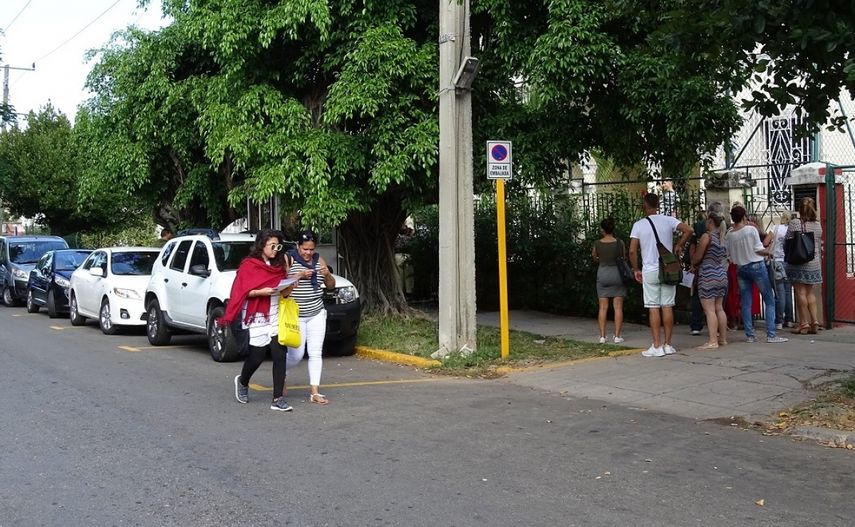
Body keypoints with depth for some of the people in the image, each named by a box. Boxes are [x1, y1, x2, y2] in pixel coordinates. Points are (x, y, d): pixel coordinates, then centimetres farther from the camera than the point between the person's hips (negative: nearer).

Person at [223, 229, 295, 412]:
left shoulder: (279, 265, 12)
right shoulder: (248, 265, -5)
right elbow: (241, 291, -9)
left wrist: (288, 288, -4)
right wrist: (260, 292, -22)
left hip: (276, 316, 5)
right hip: (256, 317, -5)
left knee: (280, 354, -6)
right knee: (257, 355, 1)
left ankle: (278, 399, -5)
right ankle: (242, 382, 34)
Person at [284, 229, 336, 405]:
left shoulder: (318, 259, 8)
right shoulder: (288, 259, -6)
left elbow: (331, 286, 12)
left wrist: (327, 275, -9)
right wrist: (299, 275, -24)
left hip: (317, 314, 4)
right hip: (295, 316, -4)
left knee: (316, 353, 0)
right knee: (296, 355, -2)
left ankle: (314, 392, 3)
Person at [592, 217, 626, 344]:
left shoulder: (597, 243, -5)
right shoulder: (619, 243, -7)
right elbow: (624, 257, 7)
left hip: (602, 274, 1)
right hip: (617, 273, -1)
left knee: (603, 307, 4)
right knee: (618, 307, 3)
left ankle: (602, 336, 1)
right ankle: (617, 336, 0)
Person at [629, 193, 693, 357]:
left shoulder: (638, 225, -4)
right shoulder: (668, 220, 0)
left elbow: (632, 251, -7)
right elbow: (688, 230, -11)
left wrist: (636, 269, 6)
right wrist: (679, 245, 4)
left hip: (650, 271, -2)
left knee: (653, 308, 0)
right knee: (667, 307, 7)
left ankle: (657, 346, -1)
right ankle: (668, 344, 10)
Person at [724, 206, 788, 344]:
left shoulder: (729, 235, -1)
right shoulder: (751, 229, -11)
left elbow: (728, 256, 2)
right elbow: (758, 249, -12)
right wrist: (768, 252, 5)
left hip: (741, 269, 4)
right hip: (756, 266, -4)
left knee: (746, 303, 8)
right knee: (769, 301, 3)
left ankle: (749, 335, 7)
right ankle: (771, 334, -3)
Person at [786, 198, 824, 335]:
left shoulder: (794, 223, -10)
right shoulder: (818, 225, 4)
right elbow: (819, 246, 13)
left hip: (798, 264, -5)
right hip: (814, 263, 5)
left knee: (800, 292, -1)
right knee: (810, 292, 13)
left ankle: (804, 323, 1)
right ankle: (814, 321, 8)